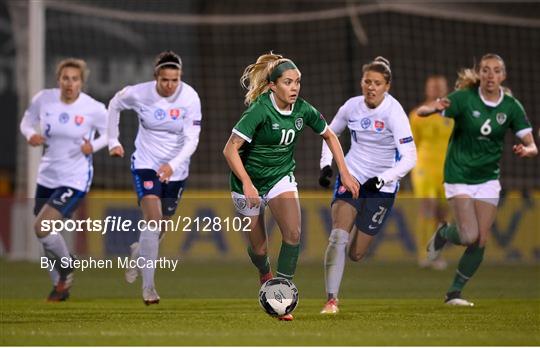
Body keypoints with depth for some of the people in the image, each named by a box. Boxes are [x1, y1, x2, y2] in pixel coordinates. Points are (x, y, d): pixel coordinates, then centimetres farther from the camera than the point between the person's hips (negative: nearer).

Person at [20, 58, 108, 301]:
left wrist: (93, 146, -19)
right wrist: (30, 135, -13)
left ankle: (66, 271, 7)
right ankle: (60, 286, 36)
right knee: (46, 234, 13)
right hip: (47, 177, 5)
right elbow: (28, 121, 10)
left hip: (75, 181, -5)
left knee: (42, 227, -19)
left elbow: (109, 133, 1)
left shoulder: (94, 108, -14)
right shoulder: (44, 99, -6)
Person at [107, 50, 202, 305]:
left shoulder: (190, 98, -17)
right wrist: (113, 141, 2)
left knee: (160, 227, 14)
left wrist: (173, 164, -33)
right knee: (153, 221, -20)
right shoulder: (139, 94, -16)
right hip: (146, 164, -2)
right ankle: (148, 286, -15)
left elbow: (192, 140, -18)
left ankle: (138, 252, 50)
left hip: (176, 169, 2)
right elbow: (114, 105, 5)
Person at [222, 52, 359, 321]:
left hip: (281, 176, 3)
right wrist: (247, 184, -35)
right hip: (250, 182, -3)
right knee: (259, 248, 7)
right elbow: (230, 149, -26)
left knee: (293, 233, -21)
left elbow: (329, 136, 8)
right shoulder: (259, 110, -25)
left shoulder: (302, 110, -10)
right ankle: (265, 274, 43)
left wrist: (344, 173, 3)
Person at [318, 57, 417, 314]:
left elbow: (410, 158, -22)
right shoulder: (352, 106, -5)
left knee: (356, 254, 3)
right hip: (351, 176, 2)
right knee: (338, 236, -21)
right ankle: (331, 299, -17)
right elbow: (331, 132, 15)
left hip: (381, 187, -2)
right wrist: (326, 164, 2)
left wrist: (382, 179, -33)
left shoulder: (394, 113, -18)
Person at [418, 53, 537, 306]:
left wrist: (526, 150, -30)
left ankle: (454, 292, 14)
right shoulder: (465, 98, -14)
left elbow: (532, 146, -6)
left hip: (488, 179, 3)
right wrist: (433, 109, -44)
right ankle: (444, 233, 19)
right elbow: (421, 111, -20)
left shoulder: (511, 106, -5)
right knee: (470, 235, -16)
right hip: (459, 176, -3)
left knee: (481, 242, -2)